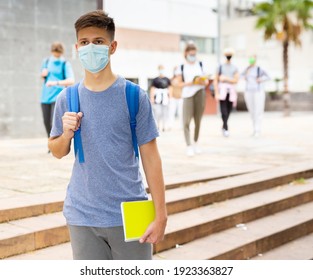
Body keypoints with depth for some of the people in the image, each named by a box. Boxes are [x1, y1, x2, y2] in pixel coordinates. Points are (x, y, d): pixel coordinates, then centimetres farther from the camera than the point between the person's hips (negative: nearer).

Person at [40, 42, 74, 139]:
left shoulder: (65, 64, -6)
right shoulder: (46, 61, 9)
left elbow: (71, 81, -21)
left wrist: (56, 83, -34)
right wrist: (43, 74, 0)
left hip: (58, 97, -5)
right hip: (45, 97, 5)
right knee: (47, 123, 10)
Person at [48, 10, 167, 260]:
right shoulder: (67, 99, 1)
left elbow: (150, 156, -5)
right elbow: (57, 152, 12)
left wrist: (161, 215, -7)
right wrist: (66, 134, -10)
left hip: (129, 214, -2)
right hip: (82, 215, 2)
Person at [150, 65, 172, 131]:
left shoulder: (167, 80, 10)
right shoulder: (155, 80, 6)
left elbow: (170, 89, 12)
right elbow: (152, 89, 4)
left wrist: (170, 97, 3)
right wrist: (152, 98, -3)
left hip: (165, 99, 2)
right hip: (157, 99, -1)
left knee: (165, 113, 0)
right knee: (158, 113, -7)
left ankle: (165, 126, 3)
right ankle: (158, 125, 3)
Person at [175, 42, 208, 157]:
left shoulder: (200, 64, 11)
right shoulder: (182, 67, 4)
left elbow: (206, 81, 14)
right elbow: (179, 83, 3)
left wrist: (203, 81, -9)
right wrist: (190, 83, -14)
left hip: (200, 93, 2)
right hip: (188, 94, -2)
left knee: (198, 120, 6)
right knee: (186, 121, -11)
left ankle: (196, 143, 23)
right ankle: (189, 146, -8)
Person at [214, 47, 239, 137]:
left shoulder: (235, 68, 10)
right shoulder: (220, 67, 5)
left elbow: (235, 80, 1)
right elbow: (215, 80, 2)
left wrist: (226, 78, -11)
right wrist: (216, 93, -5)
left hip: (231, 90, 3)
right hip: (222, 90, -2)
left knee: (228, 110, 5)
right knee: (224, 111, -13)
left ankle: (224, 127, 20)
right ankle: (226, 128, -16)